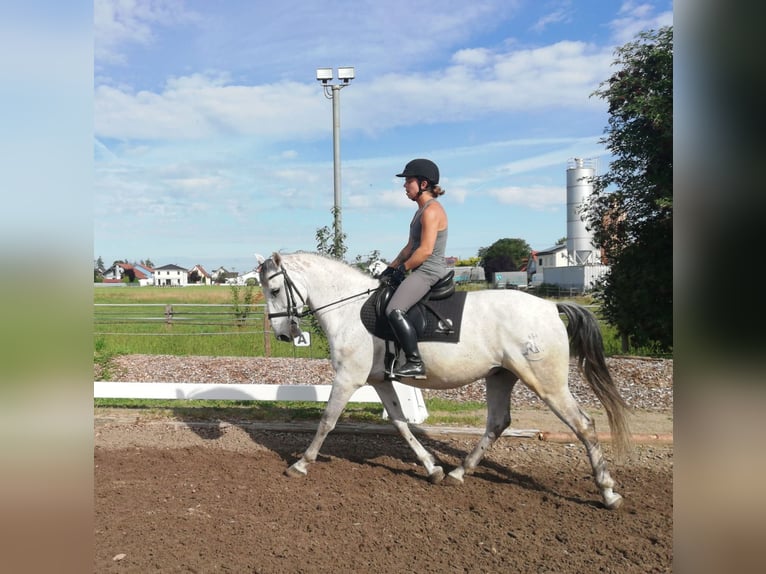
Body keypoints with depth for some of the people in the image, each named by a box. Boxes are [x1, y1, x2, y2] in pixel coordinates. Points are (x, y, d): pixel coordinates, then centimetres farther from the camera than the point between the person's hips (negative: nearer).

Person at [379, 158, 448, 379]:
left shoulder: (431, 210, -14)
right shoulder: (422, 210, 17)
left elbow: (425, 250, -22)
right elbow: (411, 246, 19)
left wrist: (402, 269, -13)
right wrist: (391, 268, 12)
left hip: (429, 271, -11)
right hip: (423, 271, 11)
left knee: (394, 310, -25)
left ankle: (415, 363, -24)